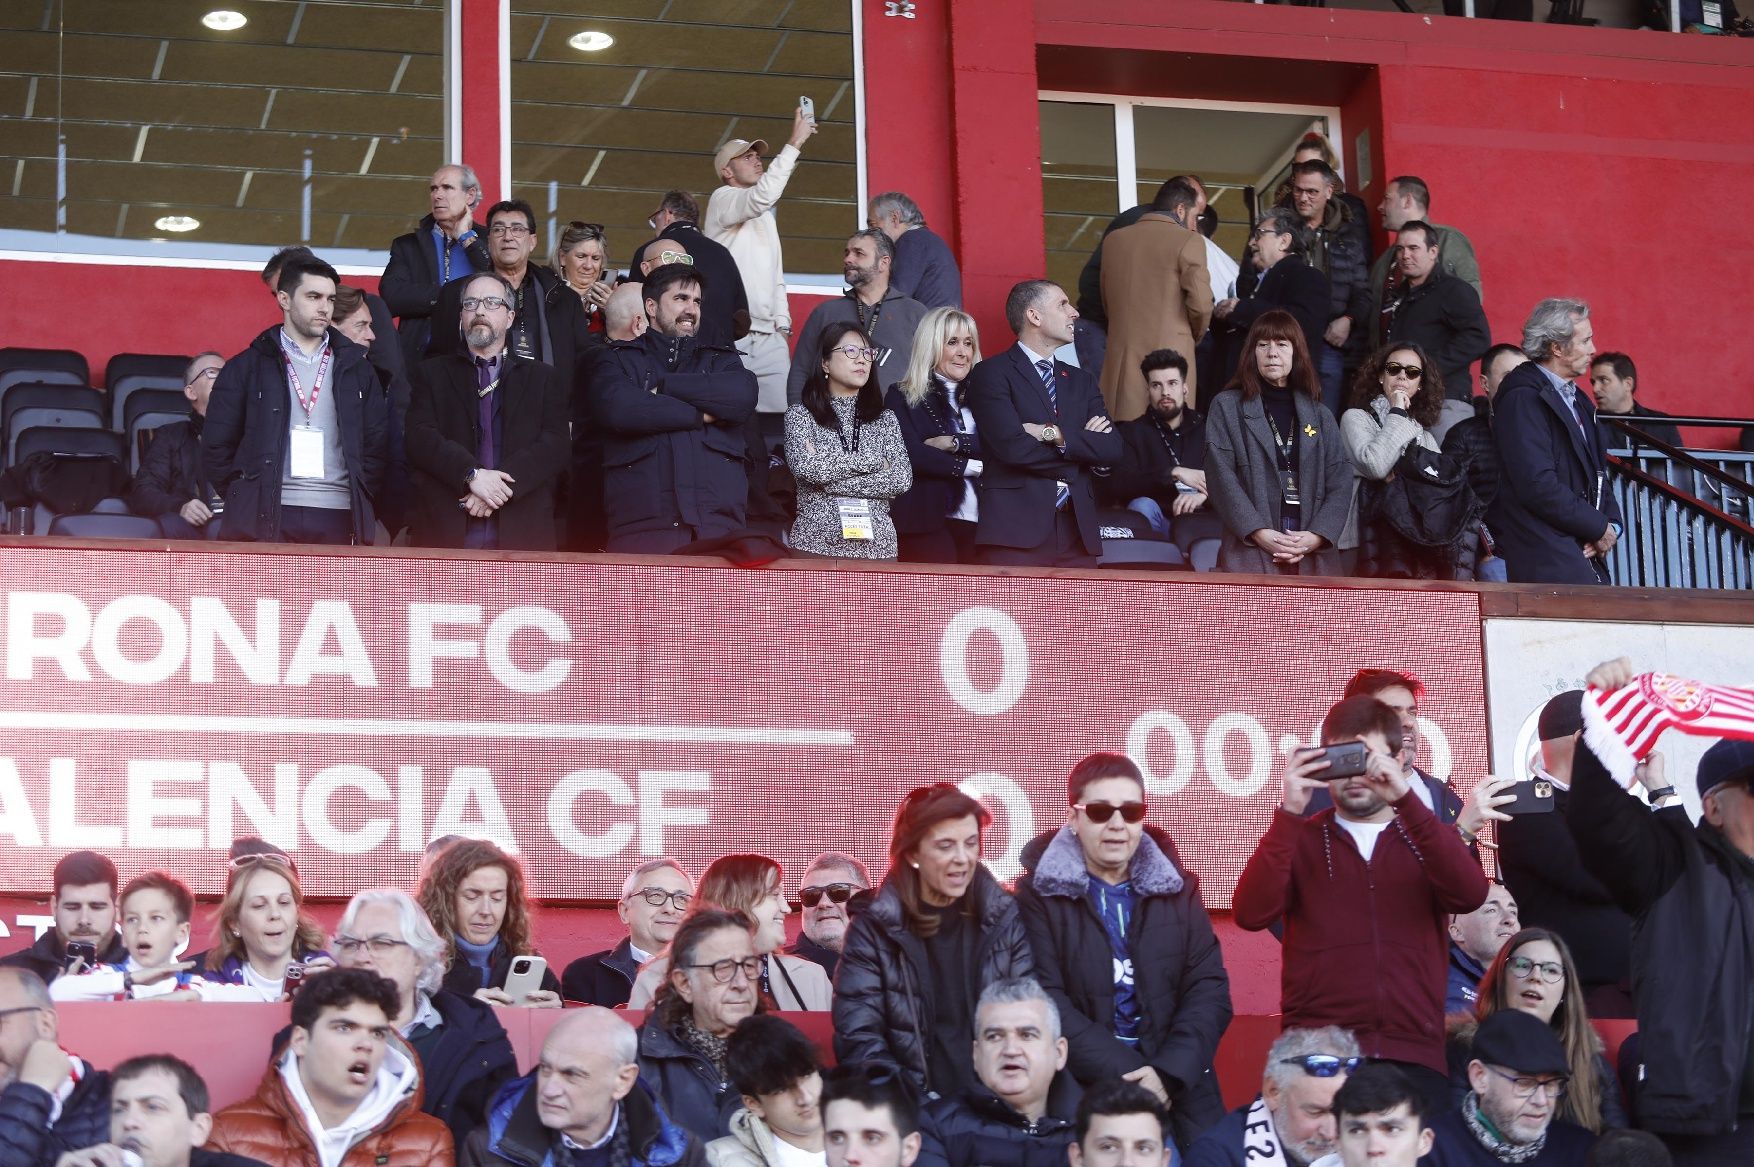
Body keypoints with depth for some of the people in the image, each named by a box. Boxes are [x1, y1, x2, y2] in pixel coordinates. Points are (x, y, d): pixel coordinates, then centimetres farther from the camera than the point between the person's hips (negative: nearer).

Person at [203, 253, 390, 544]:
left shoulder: (356, 369, 16)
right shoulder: (246, 368, 10)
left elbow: (378, 444, 15)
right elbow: (217, 446, 9)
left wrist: (361, 504, 6)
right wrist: (244, 499, 4)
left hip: (339, 519, 2)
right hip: (266, 518, -2)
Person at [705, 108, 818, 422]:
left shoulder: (766, 216, 27)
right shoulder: (722, 199, 1)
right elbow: (763, 195, -20)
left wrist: (783, 323, 15)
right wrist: (794, 143, -18)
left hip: (769, 337, 7)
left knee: (782, 416, -5)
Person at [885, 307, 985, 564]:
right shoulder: (902, 396, 6)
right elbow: (911, 454, -8)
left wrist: (955, 443, -10)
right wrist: (972, 466, -5)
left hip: (977, 523, 4)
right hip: (927, 524, -4)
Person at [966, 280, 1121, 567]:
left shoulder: (1081, 381, 21)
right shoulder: (991, 373, 2)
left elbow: (1112, 449, 8)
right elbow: (1013, 447, -12)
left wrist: (1057, 435, -7)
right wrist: (1082, 444, 1)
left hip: (1077, 532, 5)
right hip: (1017, 529, -5)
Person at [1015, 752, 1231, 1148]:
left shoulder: (1176, 887, 8)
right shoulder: (1040, 893, 0)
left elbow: (1209, 990, 1)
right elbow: (1046, 1002, -9)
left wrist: (1169, 1074, -13)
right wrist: (1127, 1074, -17)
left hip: (1179, 1095, 3)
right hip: (1081, 1097, -2)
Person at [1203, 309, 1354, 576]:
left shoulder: (1319, 415, 19)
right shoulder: (1227, 407, 10)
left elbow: (1340, 481, 9)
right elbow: (1222, 478, 0)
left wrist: (1317, 536, -8)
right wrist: (1260, 533, -12)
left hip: (1315, 554, 3)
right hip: (1251, 551, -3)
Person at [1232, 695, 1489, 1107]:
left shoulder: (1425, 839, 15)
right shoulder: (1300, 840, 12)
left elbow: (1470, 896, -8)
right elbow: (1251, 914, -7)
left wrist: (1405, 799, -15)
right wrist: (1289, 813, -14)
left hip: (1413, 1057, 1)